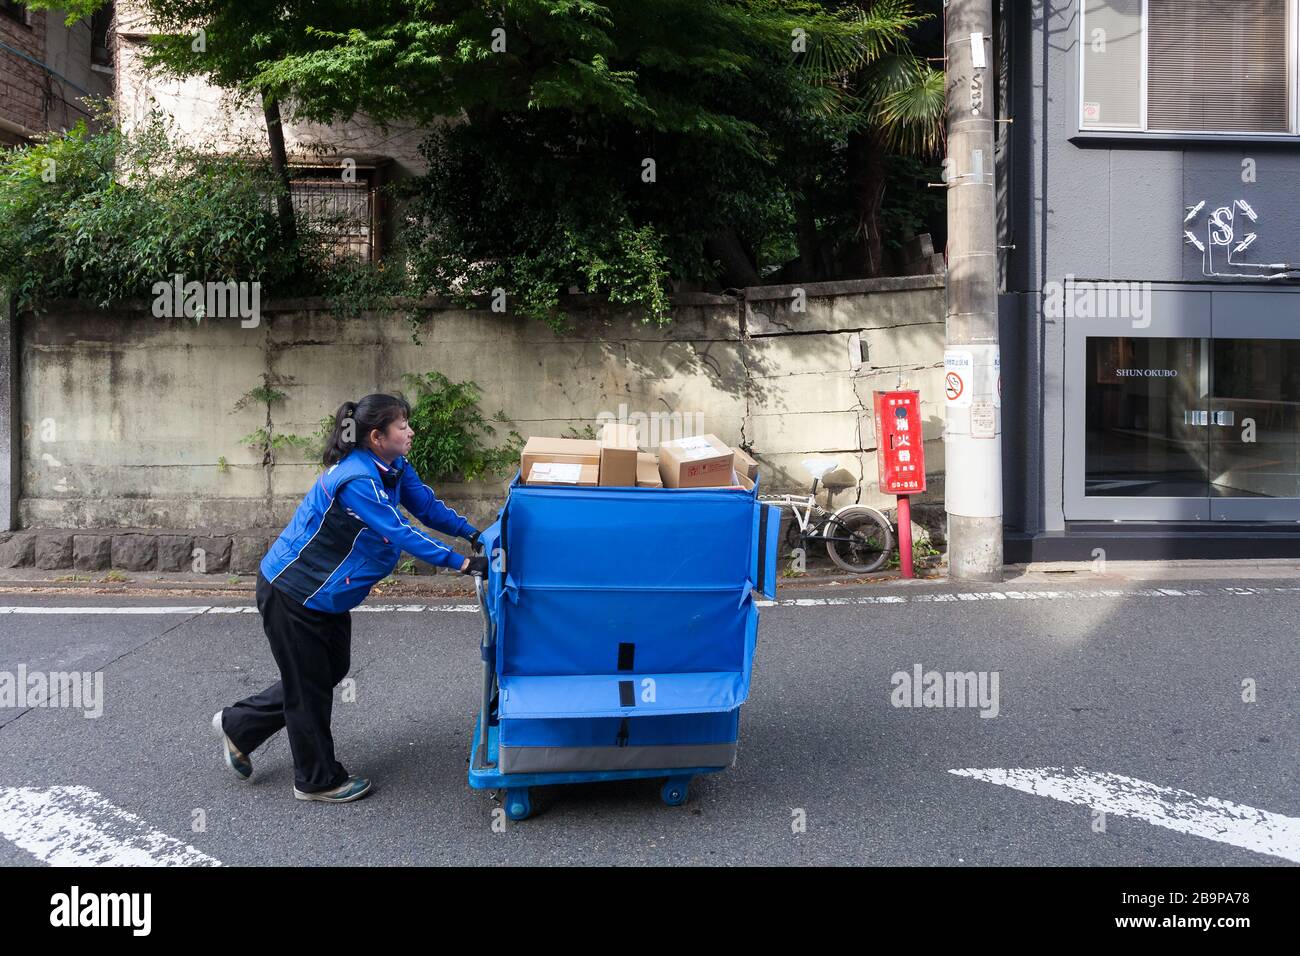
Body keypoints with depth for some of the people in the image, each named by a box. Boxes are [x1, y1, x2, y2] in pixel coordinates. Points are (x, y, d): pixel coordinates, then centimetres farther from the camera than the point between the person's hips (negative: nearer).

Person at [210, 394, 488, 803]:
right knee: (309, 683, 7)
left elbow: (427, 506, 3)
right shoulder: (356, 481, -32)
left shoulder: (394, 468, -3)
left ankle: (239, 725, 36)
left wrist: (474, 534, -7)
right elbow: (399, 533, -35)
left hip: (327, 593, 10)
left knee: (331, 670, 20)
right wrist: (462, 563, -35)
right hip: (291, 592, -10)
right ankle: (319, 780, 26)